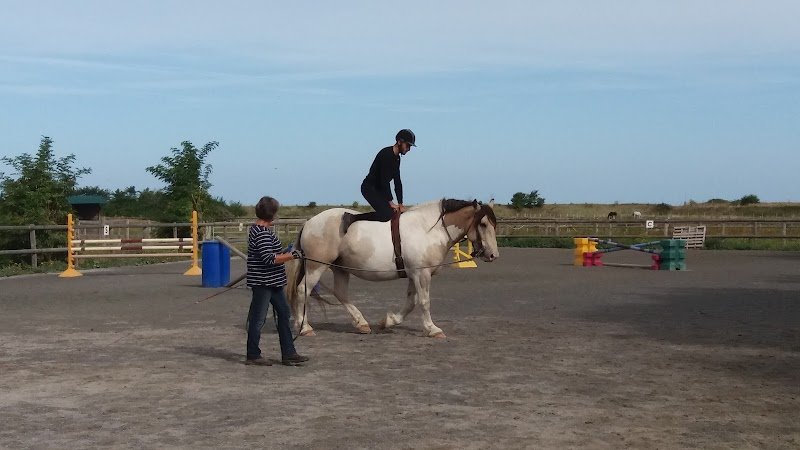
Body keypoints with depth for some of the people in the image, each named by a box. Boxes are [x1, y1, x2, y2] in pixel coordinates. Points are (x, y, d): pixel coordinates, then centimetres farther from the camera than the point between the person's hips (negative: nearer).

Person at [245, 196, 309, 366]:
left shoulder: (260, 229, 12)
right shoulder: (262, 233, -20)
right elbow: (270, 258, -25)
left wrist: (286, 254, 24)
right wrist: (292, 255, -18)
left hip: (273, 282, 11)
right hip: (262, 283, -11)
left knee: (284, 313, 13)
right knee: (258, 318, 1)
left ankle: (288, 354, 18)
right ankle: (252, 356, 12)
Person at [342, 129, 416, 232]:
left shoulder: (397, 158, 12)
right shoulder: (386, 154, -19)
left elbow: (397, 182, 12)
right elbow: (384, 181, -22)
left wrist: (400, 204, 5)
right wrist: (390, 202, -19)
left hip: (378, 189, 10)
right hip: (369, 188, -10)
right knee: (386, 215, -24)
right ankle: (352, 218, -18)